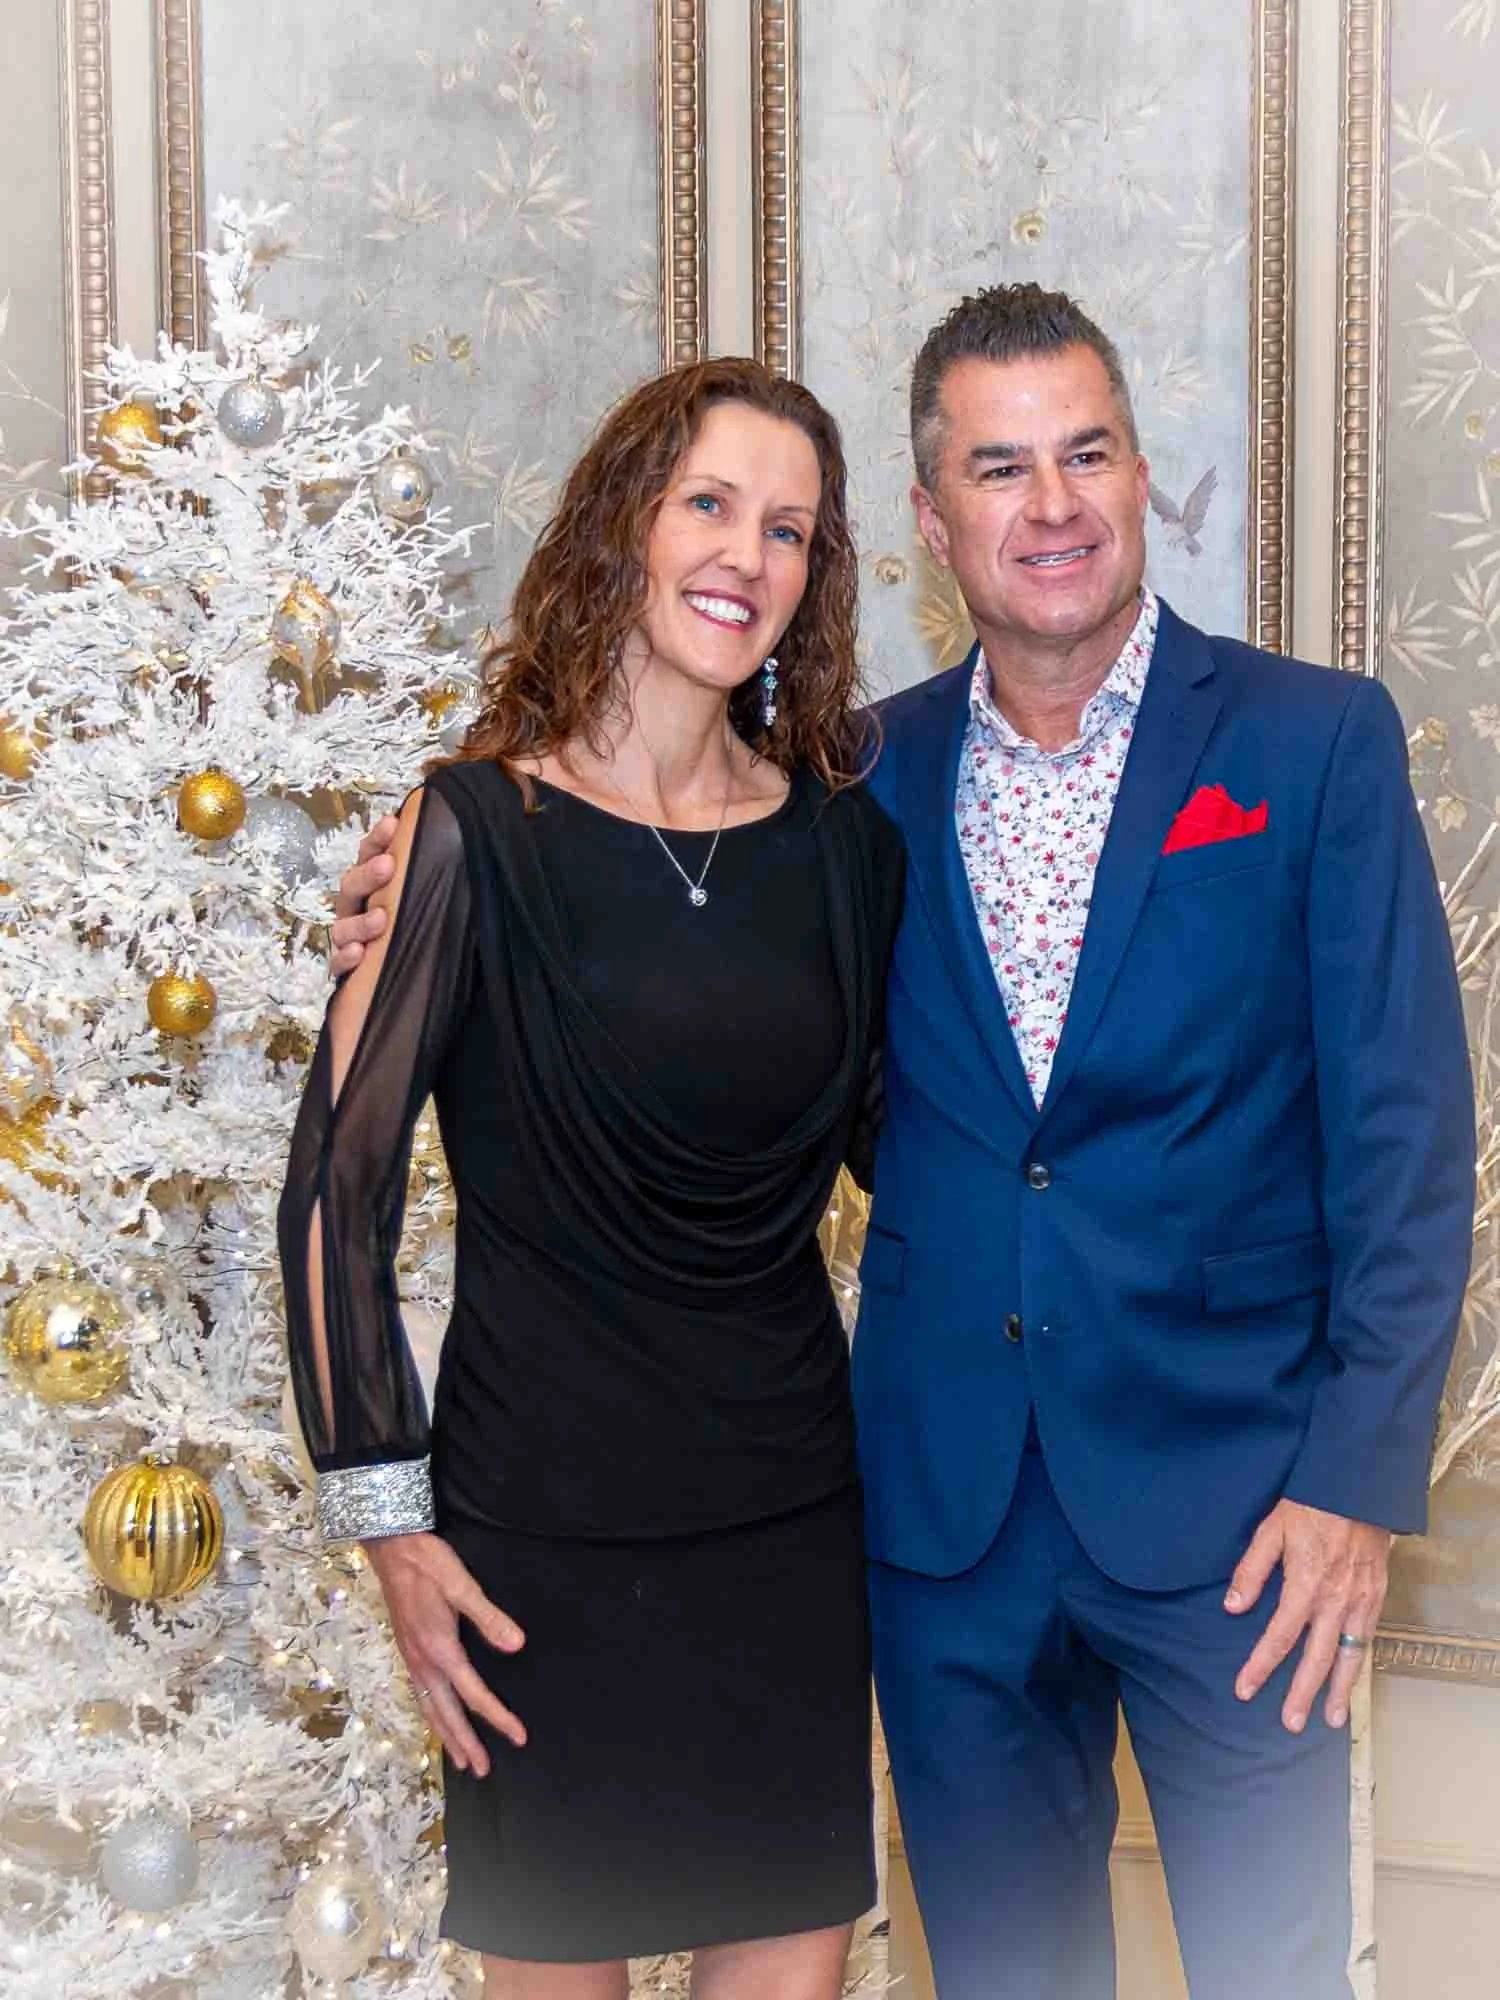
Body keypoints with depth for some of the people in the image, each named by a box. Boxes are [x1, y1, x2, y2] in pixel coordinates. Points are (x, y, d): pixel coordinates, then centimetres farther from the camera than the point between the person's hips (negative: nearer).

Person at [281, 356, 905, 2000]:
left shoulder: (845, 841, 4)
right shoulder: (478, 831, -8)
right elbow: (338, 1184, -7)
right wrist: (388, 1524, -9)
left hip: (792, 1515, 4)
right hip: (545, 1527, -3)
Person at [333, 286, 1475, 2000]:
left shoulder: (1315, 739, -5)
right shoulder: (870, 775, 5)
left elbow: (1404, 1130, -5)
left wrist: (1359, 1476, -11)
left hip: (1222, 1492, -3)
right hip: (946, 1500, 3)